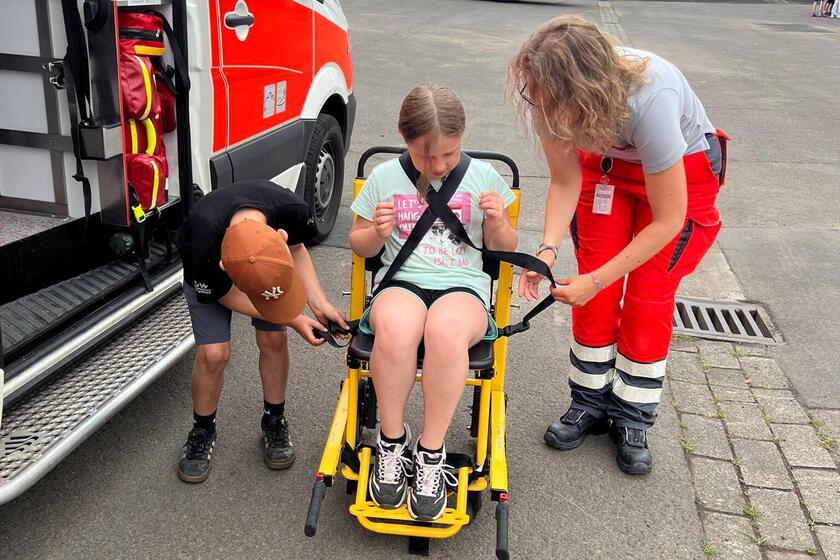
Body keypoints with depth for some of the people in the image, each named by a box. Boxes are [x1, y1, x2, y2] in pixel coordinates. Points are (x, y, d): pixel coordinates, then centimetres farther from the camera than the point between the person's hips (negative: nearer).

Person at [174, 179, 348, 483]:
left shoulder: (293, 210, -38)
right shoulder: (203, 246, -45)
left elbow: (296, 248, -12)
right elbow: (228, 296, -23)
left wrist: (319, 303, -20)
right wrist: (293, 320, -23)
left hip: (266, 260, 3)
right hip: (209, 279, -2)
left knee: (273, 339, -8)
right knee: (213, 352, -12)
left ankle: (274, 420, 16)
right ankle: (202, 430, 15)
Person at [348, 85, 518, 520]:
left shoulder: (482, 176, 8)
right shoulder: (384, 177, 9)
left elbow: (503, 249, 16)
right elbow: (360, 246, 17)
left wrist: (496, 224, -7)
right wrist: (378, 232, -6)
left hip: (463, 287, 0)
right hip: (401, 283, 1)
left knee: (447, 329, -39)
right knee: (395, 327, -39)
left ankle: (431, 453, -20)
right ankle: (392, 441, -13)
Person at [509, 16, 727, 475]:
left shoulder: (648, 101, -42)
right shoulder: (551, 101, -28)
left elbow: (668, 220, -31)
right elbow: (565, 180, -12)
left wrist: (596, 279, -30)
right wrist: (548, 249, -28)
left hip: (683, 171, -4)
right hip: (607, 164, 4)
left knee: (647, 300, -5)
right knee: (595, 297, -2)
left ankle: (633, 420, 13)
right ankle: (590, 403, 17)